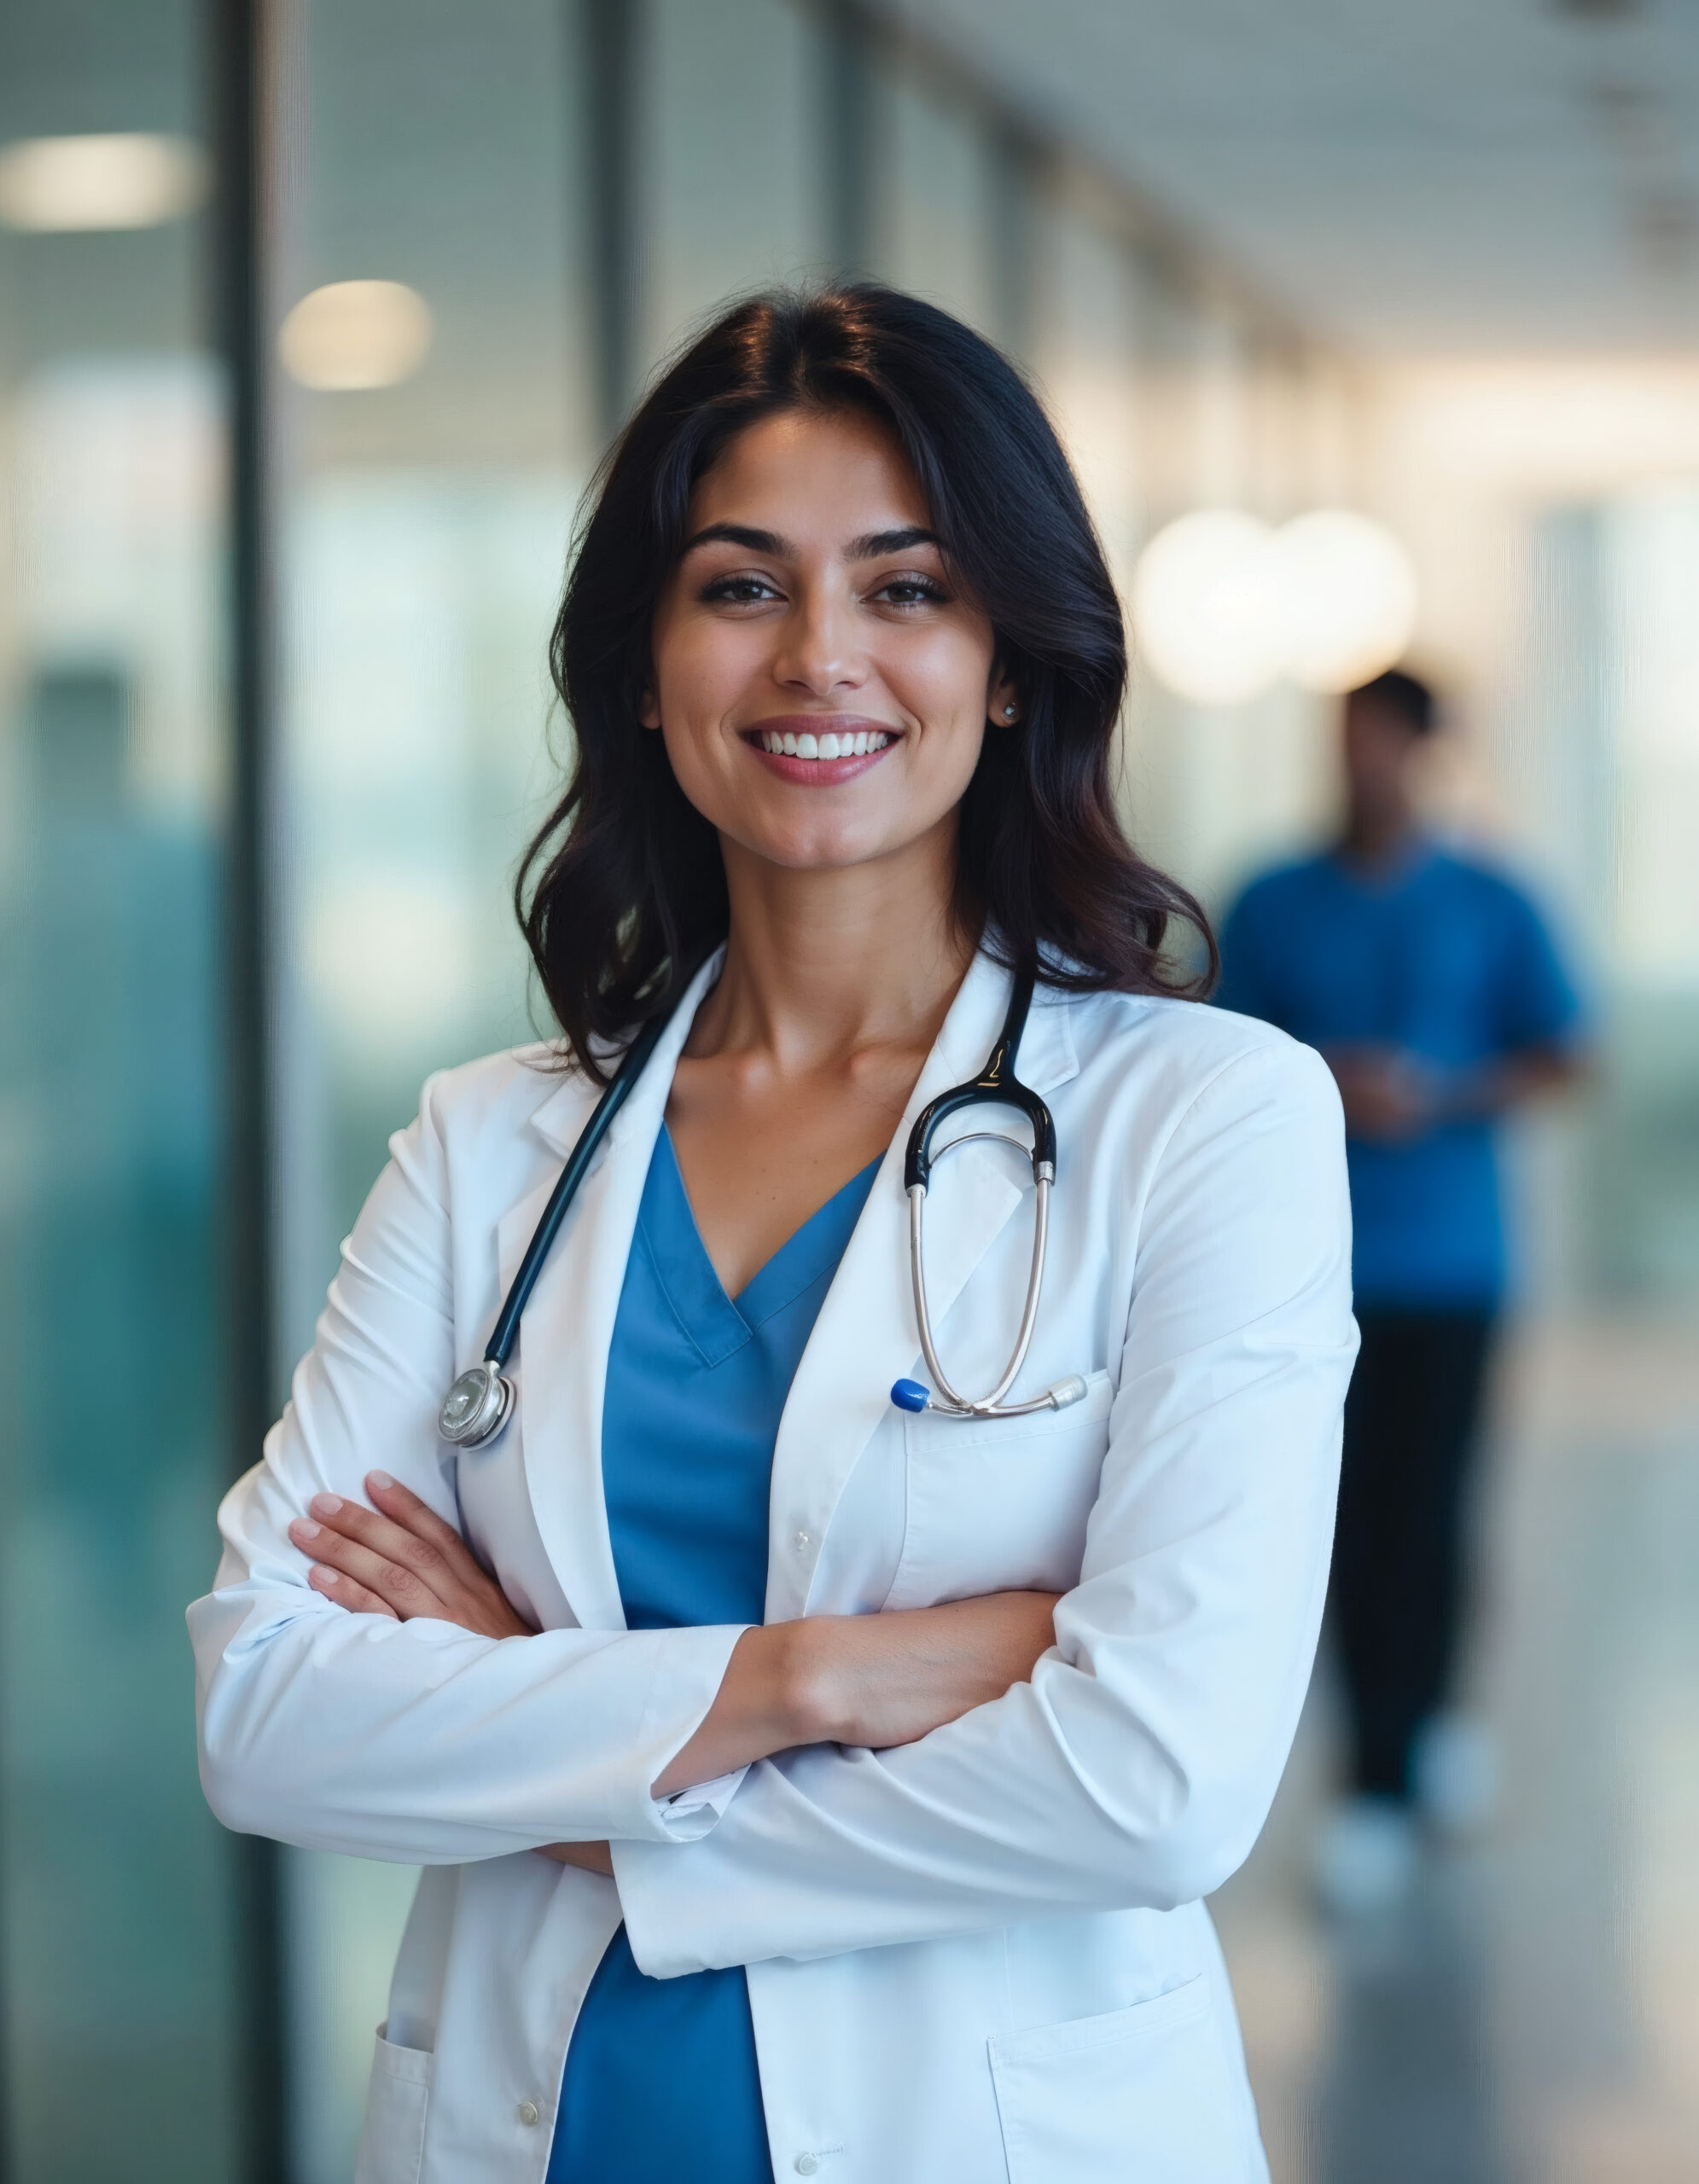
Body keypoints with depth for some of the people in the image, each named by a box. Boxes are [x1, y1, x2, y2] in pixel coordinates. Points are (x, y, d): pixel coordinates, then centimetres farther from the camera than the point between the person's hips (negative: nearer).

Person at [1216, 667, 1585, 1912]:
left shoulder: (1490, 909, 4)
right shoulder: (1274, 909, 7)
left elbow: (1559, 1060, 6)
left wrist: (1439, 1097, -10)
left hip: (1446, 1260, -1)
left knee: (1421, 1515, -4)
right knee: (1350, 1516, 1)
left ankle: (1387, 1781, 5)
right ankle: (1417, 1730, 21)